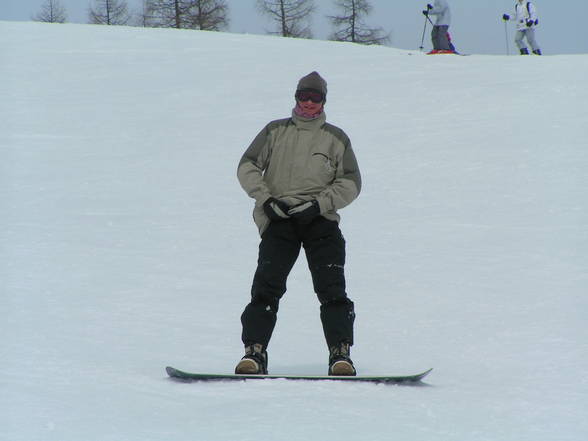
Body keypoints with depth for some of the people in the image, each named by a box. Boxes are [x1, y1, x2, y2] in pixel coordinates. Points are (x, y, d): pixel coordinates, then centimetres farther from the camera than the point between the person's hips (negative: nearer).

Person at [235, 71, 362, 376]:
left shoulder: (336, 138, 15)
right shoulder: (275, 131, 15)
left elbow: (351, 182, 10)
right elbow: (247, 166, 11)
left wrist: (320, 203, -6)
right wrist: (266, 199, -5)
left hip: (320, 218, 0)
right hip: (278, 218, 0)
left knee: (331, 288, -13)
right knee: (267, 285, -15)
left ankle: (340, 354, -14)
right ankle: (254, 353, -16)